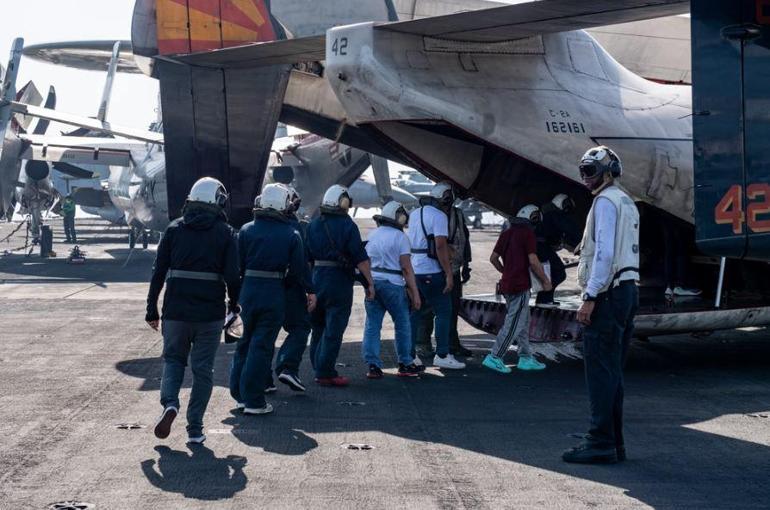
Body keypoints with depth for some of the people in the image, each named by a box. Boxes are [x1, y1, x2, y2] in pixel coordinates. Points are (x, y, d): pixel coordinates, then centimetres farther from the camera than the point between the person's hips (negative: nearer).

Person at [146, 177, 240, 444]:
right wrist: (234, 304, 12)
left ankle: (169, 403, -6)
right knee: (202, 369, 8)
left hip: (176, 309, 1)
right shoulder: (224, 232, -2)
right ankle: (195, 428, 9)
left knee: (173, 358, 19)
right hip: (210, 312, -1)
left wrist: (152, 309, 8)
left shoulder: (174, 228, 4)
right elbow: (232, 275, -5)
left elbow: (158, 272, 3)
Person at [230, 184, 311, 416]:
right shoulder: (291, 235, -4)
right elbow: (298, 271, -2)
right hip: (274, 294, -3)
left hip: (248, 290, 3)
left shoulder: (246, 230, 1)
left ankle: (239, 393, 26)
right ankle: (254, 401, 4)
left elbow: (237, 264, 3)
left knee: (245, 342, 18)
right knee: (262, 346, 1)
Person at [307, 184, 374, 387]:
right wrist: (370, 282, -6)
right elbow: (360, 258, -12)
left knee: (318, 326, 18)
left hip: (316, 278, 6)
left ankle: (318, 367, 25)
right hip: (339, 281, -6)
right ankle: (326, 373, -1)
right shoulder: (347, 225, -9)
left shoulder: (313, 225, 8)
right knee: (333, 330, -2)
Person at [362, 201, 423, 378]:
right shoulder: (400, 237, -6)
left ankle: (373, 365, 3)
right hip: (392, 284, -5)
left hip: (372, 282, 5)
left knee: (372, 325, 6)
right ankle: (405, 365, 13)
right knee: (402, 324, 7)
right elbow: (406, 268, -10)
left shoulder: (372, 235, 12)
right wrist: (415, 293, -8)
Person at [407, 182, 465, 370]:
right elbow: (440, 245, -18)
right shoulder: (439, 216, -11)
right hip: (431, 271, -8)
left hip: (413, 270, 8)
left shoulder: (414, 214, 15)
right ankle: (442, 355, 1)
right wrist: (449, 274, -17)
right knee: (444, 312, 1)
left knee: (415, 313, 12)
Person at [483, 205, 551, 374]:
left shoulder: (506, 234, 13)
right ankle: (494, 358, -7)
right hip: (520, 285, -8)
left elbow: (493, 258, 15)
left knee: (524, 322, 15)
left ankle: (525, 358, 18)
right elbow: (533, 261, -15)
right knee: (513, 324, -5)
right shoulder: (528, 234, -10)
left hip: (507, 284, 8)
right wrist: (545, 280, -5)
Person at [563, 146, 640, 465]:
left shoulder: (606, 201, -9)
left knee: (600, 372, -8)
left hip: (608, 295, -10)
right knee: (612, 372, 12)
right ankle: (614, 442, 15)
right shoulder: (627, 202, 21)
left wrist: (590, 298, -19)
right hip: (627, 291, 10)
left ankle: (601, 443, -8)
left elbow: (604, 253, -18)